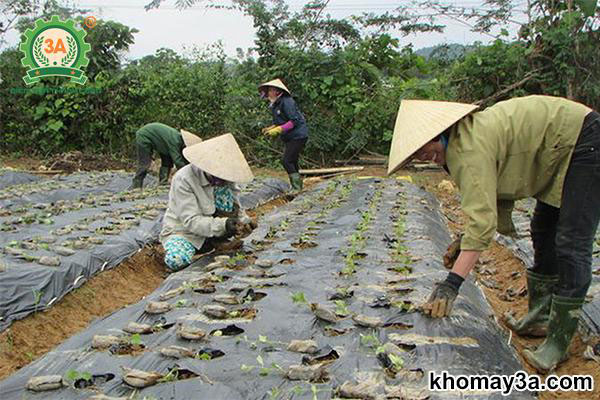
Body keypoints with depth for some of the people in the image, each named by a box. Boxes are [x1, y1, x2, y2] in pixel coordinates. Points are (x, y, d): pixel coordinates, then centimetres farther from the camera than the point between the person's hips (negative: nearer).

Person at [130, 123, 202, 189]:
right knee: (144, 164, -13)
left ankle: (163, 182, -1)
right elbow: (178, 162, -38)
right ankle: (136, 185, -4)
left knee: (167, 160, -2)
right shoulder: (174, 141, -36)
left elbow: (186, 161, -2)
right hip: (144, 136, -9)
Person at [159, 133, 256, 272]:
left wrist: (244, 220, -21)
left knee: (226, 191, -20)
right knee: (176, 261, -35)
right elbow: (191, 220, -30)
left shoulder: (223, 177, -10)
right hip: (181, 228, -4)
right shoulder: (183, 179, -27)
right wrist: (222, 225, -43)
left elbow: (234, 203, 1)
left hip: (210, 222, 4)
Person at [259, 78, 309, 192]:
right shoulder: (274, 105, 13)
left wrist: (278, 130, -23)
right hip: (290, 138, 10)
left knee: (287, 160, -14)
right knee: (292, 162, 14)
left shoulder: (286, 102, -17)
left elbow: (294, 121, -22)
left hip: (297, 136, -10)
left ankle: (297, 187, -7)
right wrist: (270, 128, 2)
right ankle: (297, 187, 24)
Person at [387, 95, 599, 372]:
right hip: (562, 149, 11)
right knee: (544, 231, 16)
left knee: (572, 245, -11)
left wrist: (452, 282, -38)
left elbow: (482, 219, -35)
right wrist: (465, 241, 5)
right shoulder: (464, 138, 2)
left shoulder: (471, 148, -28)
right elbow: (500, 183, 8)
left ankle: (558, 342, -3)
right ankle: (541, 316, 29)